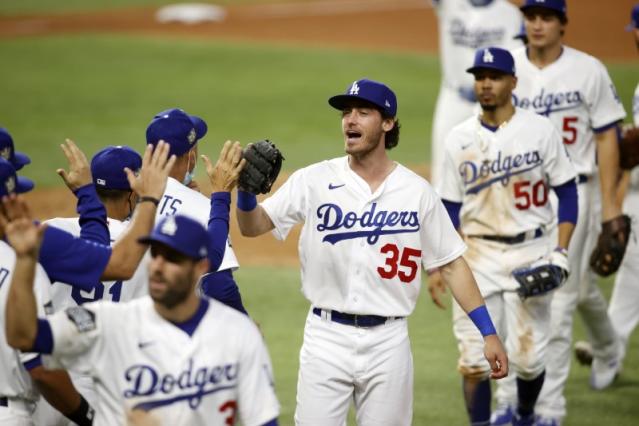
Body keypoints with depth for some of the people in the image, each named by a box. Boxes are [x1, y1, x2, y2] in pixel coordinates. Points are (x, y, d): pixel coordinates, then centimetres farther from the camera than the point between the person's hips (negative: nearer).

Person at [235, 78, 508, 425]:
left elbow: (451, 264, 7)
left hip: (389, 342, 1)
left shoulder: (416, 191, 3)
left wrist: (488, 332, 1)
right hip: (326, 338, -1)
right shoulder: (315, 181, 0)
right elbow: (253, 226, -4)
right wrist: (246, 188, -27)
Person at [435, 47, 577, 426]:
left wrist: (561, 252, -8)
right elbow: (450, 208, 8)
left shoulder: (540, 131, -2)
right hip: (478, 255, 1)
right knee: (475, 361, -5)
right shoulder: (459, 139, 4)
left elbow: (567, 192, 1)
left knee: (529, 357, 1)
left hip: (531, 253, -1)